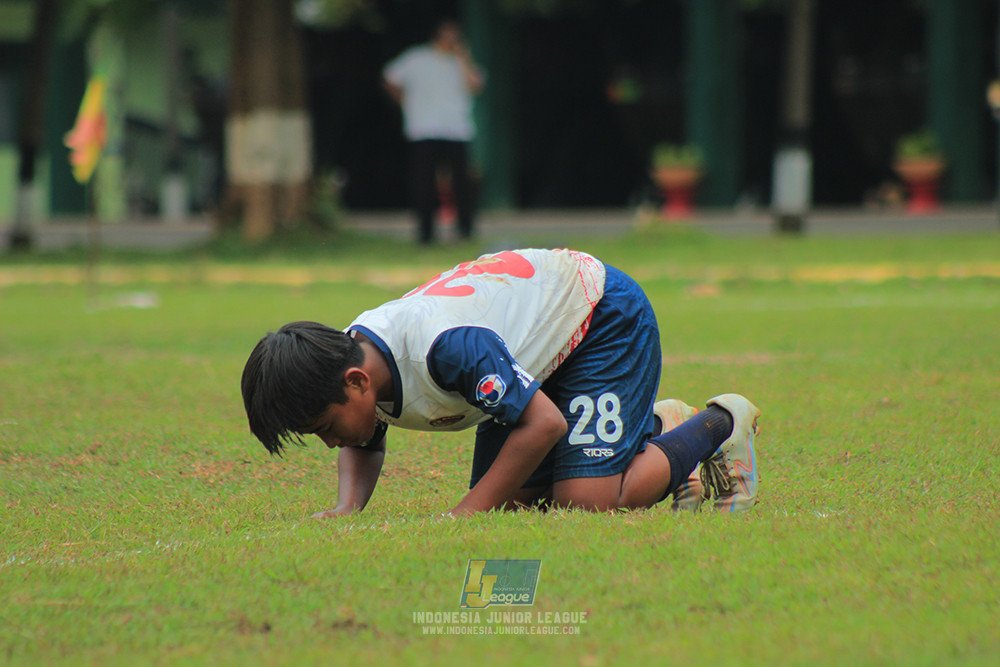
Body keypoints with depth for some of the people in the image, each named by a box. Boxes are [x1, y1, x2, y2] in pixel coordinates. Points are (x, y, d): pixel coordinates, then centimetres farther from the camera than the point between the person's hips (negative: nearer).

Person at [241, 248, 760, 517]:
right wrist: (347, 509, -16)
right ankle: (656, 427, 21)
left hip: (607, 315, -9)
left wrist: (465, 517, -33)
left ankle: (722, 425, 4)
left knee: (583, 501, -20)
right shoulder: (353, 351, -14)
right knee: (509, 502, 2)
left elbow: (543, 423, -34)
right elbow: (365, 447, 6)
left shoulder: (445, 346, -41)